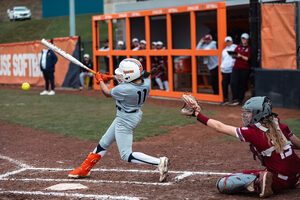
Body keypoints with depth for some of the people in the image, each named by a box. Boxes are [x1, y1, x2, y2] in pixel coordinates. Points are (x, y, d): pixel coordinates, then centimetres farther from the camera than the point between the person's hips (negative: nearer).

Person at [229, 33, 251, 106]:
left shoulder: (249, 48, -1)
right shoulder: (238, 47, 15)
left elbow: (248, 59, -8)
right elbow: (234, 55, 18)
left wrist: (241, 56, -15)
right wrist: (234, 55, -4)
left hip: (245, 69, -4)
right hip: (236, 67, 4)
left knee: (243, 85, 0)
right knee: (233, 83, -9)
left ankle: (240, 100, 10)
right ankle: (235, 99, -4)